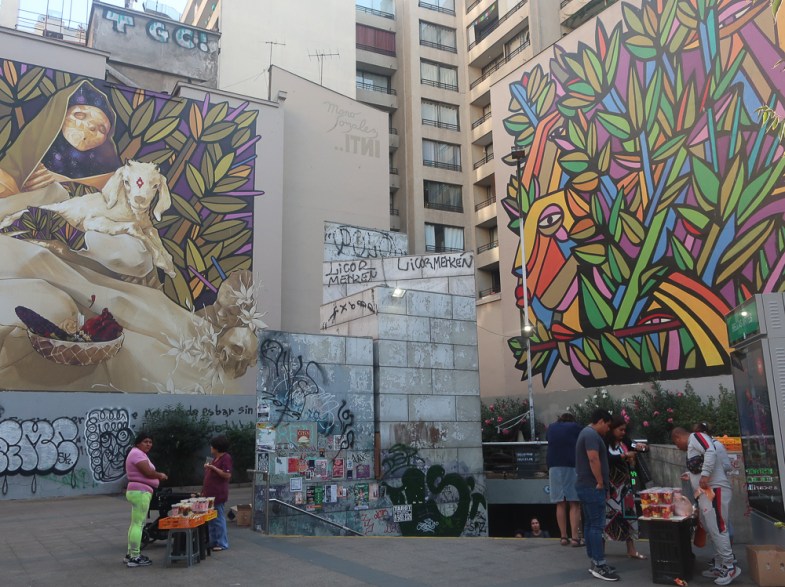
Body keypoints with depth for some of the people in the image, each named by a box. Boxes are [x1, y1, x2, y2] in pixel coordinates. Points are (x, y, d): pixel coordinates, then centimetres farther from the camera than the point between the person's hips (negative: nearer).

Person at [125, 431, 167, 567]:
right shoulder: (137, 454, -14)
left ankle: (131, 554, 24)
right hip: (140, 492, -11)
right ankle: (134, 558, -7)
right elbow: (149, 473, -20)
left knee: (135, 524, 16)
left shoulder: (139, 453, 19)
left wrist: (158, 476, 3)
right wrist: (161, 475, -3)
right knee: (138, 524, -9)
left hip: (139, 491, 11)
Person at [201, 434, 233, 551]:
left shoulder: (226, 458, -10)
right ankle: (213, 542, 21)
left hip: (218, 494, -9)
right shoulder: (214, 458, 17)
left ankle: (222, 543, 3)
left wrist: (212, 467, -18)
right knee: (211, 519, 12)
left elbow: (227, 475, -19)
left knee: (218, 519, -5)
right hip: (210, 493, 9)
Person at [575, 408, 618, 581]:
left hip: (586, 486, 11)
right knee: (597, 525, -8)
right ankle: (599, 566, -6)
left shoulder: (587, 433, 19)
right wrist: (600, 482, -17)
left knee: (589, 524, 12)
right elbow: (593, 459, -25)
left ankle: (594, 562, 17)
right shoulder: (592, 434, -15)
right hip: (592, 487, -11)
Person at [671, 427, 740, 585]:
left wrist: (705, 475, -28)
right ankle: (720, 567, 19)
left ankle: (730, 567, 1)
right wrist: (691, 476, 33)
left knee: (717, 529, -7)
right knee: (713, 530, 13)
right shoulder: (692, 446, 22)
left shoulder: (695, 437, -7)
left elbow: (711, 452, -23)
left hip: (715, 490, -10)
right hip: (705, 492, 10)